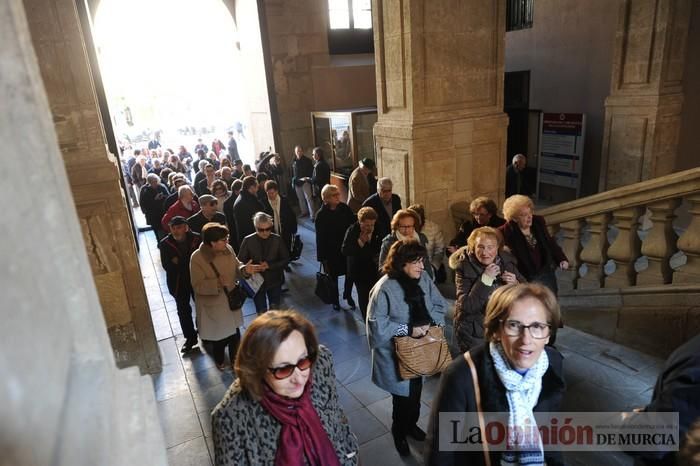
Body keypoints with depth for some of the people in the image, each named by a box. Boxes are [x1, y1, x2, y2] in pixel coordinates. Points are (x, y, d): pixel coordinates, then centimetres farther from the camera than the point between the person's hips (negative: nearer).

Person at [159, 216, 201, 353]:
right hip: (178, 283, 1)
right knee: (183, 311, 11)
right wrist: (189, 262, -26)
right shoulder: (165, 244, -12)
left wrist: (180, 262, -19)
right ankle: (190, 337, 29)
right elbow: (166, 265, -14)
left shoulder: (197, 239, -16)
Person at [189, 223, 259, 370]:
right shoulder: (197, 258, -24)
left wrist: (245, 269, -21)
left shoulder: (228, 249, -10)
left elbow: (236, 268, 2)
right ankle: (220, 361, 47)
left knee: (235, 334, 18)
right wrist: (217, 283, -38)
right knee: (219, 336, 16)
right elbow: (197, 286, -22)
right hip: (213, 304, -4)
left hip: (231, 300, 4)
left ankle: (235, 361, 43)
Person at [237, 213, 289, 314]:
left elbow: (286, 259, -5)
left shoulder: (277, 239, -11)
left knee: (275, 310, 17)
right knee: (262, 313, 9)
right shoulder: (248, 241, -13)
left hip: (274, 281, 1)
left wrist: (270, 265, -19)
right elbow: (241, 261, -5)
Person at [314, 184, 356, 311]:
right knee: (333, 275, 13)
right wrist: (322, 257, -9)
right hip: (331, 251, -2)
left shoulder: (345, 208, -6)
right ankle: (335, 300, 34)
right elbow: (320, 237, -11)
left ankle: (348, 295, 37)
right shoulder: (321, 215, -14)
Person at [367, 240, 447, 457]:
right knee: (403, 396, 12)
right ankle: (399, 433, 41)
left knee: (416, 391, 25)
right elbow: (376, 324, -26)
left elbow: (440, 305, 2)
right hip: (396, 354, -6)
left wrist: (430, 322, -17)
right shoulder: (384, 288, -26)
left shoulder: (424, 279, -8)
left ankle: (411, 424, 53)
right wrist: (408, 330, -24)